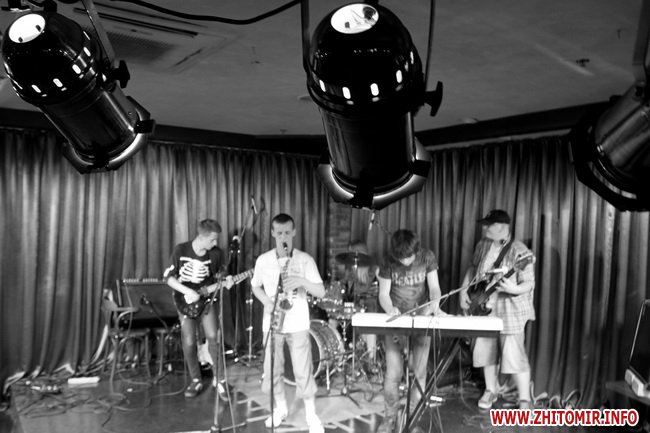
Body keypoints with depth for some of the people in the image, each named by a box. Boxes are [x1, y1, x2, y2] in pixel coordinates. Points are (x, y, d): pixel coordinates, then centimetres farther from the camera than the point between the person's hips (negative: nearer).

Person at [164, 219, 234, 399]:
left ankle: (219, 378, 6)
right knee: (189, 342, -5)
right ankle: (195, 380, 15)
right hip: (186, 301, -1)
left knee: (214, 337, -11)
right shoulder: (180, 250, -12)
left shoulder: (216, 253, -6)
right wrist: (188, 292, -19)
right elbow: (168, 277, -8)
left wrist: (225, 281, -12)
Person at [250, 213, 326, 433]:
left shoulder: (305, 260, -7)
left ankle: (311, 415, 17)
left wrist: (302, 281, -27)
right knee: (272, 369, 12)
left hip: (298, 323, -2)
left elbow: (321, 292, -9)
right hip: (272, 323, 3)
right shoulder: (263, 260, -1)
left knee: (303, 371, 1)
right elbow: (256, 286, 12)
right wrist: (267, 302, -7)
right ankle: (280, 408, 33)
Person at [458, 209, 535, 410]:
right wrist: (464, 290, 7)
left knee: (514, 355, -3)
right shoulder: (482, 245, 5)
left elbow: (529, 284, -15)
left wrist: (513, 289, -35)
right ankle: (491, 391, 33)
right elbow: (472, 268, 18)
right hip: (484, 309, 6)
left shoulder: (520, 252, -16)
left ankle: (525, 400, 14)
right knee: (484, 351, 14)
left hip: (509, 312, -6)